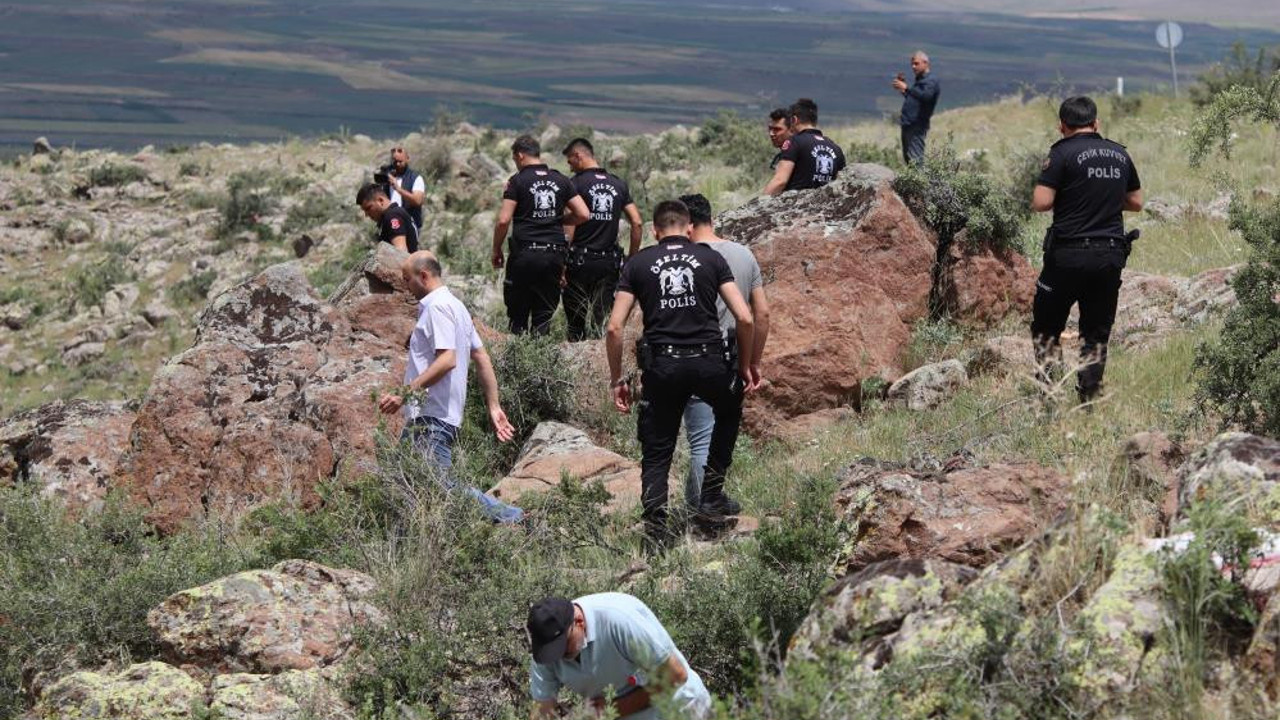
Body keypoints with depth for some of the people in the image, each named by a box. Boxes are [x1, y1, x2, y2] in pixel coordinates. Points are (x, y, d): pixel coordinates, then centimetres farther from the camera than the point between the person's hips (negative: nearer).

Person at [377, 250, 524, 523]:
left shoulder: (437, 307, -10)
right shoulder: (455, 306, 22)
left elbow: (447, 360, -22)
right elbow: (482, 359, 23)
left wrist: (405, 395, -23)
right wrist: (494, 406, 22)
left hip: (431, 419, -10)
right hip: (426, 418, 10)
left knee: (442, 486, -15)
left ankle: (509, 516, -13)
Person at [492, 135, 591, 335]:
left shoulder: (518, 181, -3)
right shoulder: (561, 180, 9)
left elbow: (503, 220, -9)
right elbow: (583, 214, 7)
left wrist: (496, 250, 4)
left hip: (524, 253, -4)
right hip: (555, 255, 4)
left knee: (518, 315, 5)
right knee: (544, 315, 7)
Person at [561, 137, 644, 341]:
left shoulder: (577, 183, -7)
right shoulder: (619, 184, 9)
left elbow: (569, 227, -12)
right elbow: (638, 223, 7)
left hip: (581, 262, -4)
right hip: (610, 261, 4)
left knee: (576, 321, 4)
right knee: (602, 322, 6)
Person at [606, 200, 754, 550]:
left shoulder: (638, 264, 10)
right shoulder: (711, 258, 9)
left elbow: (614, 328, 3)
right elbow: (745, 319, 2)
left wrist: (616, 380, 11)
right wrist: (745, 364, 17)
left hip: (662, 365, 0)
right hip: (709, 361, 0)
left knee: (656, 454, 11)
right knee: (728, 413, 32)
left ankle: (655, 531, 0)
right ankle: (712, 492, 27)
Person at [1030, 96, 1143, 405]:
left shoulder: (1063, 153, -8)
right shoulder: (1120, 155, 9)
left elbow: (1041, 202, -14)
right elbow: (1136, 202, 17)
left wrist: (1065, 198, 6)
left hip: (1070, 254, -4)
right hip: (1111, 256, 4)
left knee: (1046, 327, 8)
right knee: (1096, 333, 11)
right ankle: (1089, 398, 8)